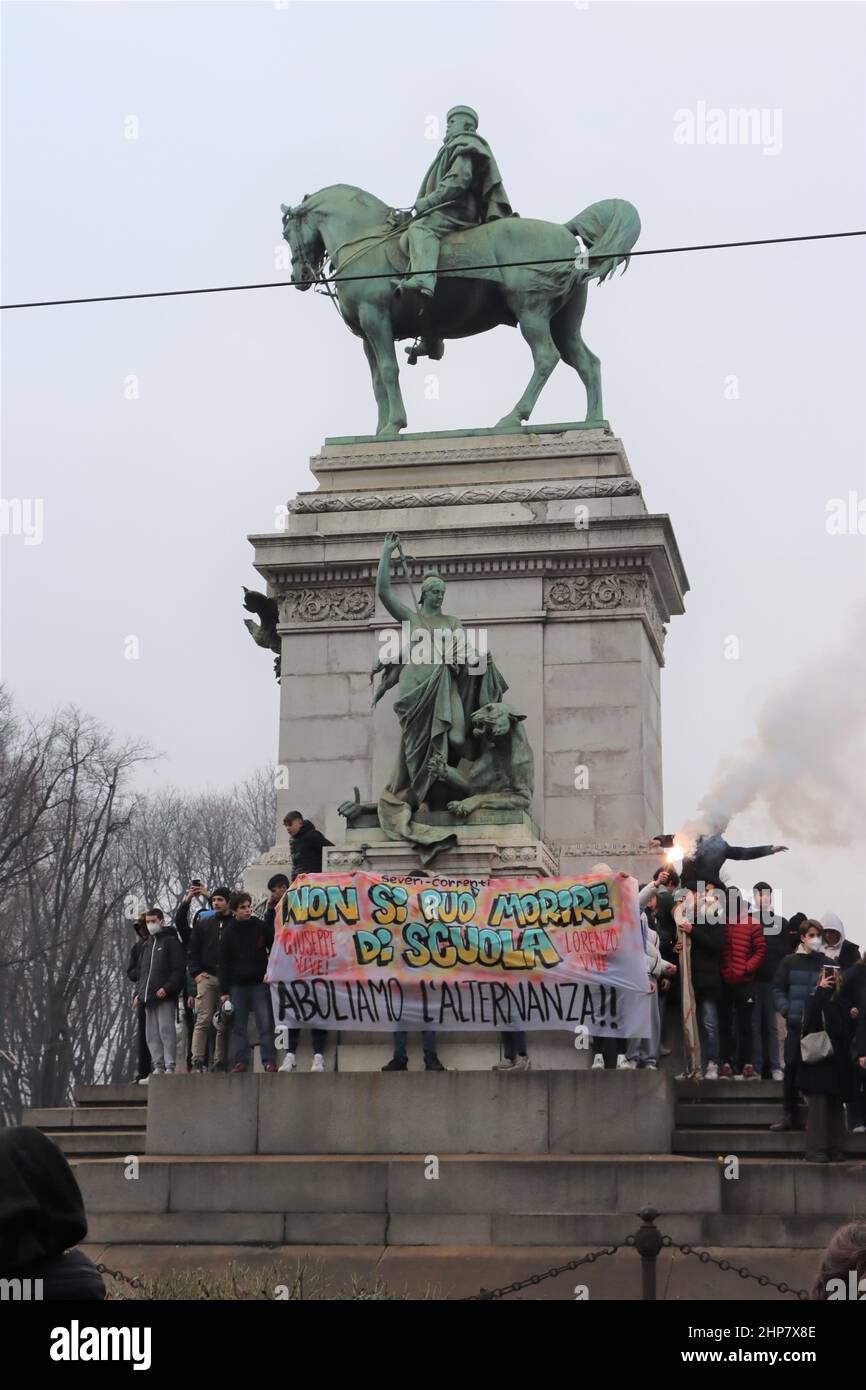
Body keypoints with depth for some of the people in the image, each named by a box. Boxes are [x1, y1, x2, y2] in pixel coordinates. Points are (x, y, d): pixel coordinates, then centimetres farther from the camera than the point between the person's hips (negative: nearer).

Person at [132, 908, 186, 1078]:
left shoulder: (171, 941, 0)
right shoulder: (147, 944, 23)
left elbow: (179, 969, -8)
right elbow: (140, 971, 26)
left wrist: (166, 988, -18)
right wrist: (138, 992, 13)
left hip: (165, 996, -7)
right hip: (148, 997, 7)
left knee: (166, 1029, -11)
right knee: (152, 1033, 4)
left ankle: (170, 1066, -12)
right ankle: (158, 1066, 6)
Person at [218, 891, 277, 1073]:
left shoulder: (261, 927, 1)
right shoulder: (228, 933, 2)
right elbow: (223, 963, 3)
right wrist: (224, 991, -2)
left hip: (260, 983, -1)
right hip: (237, 985, 1)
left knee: (266, 1024, -5)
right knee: (239, 1026, 3)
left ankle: (269, 1061, -3)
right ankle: (241, 1061, 9)